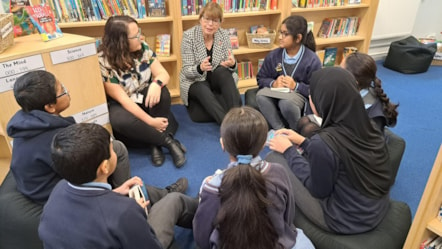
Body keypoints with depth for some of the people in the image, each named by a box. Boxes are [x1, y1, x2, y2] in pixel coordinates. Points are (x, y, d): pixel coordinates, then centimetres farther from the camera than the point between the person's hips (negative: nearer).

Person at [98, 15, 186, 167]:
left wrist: (157, 84, -36)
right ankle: (168, 141, -22)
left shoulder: (143, 48, -9)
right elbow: (122, 99, -23)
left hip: (145, 98, 4)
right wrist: (150, 121, -28)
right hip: (121, 106, -3)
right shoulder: (104, 63, -22)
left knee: (162, 93, -29)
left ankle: (157, 144, -21)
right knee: (120, 120, -37)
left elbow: (163, 74, -10)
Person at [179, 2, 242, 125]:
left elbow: (231, 67, -7)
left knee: (223, 71, -30)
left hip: (217, 80, 2)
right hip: (194, 82, -2)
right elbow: (187, 71, -16)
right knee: (203, 90, -35)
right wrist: (200, 68, -39)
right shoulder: (189, 36, -14)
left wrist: (232, 64, -32)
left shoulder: (224, 35, -6)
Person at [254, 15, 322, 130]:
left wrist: (296, 86, -21)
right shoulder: (273, 55, 2)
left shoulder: (312, 60, -8)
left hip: (299, 94, -3)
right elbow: (261, 79, 8)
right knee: (261, 95, -31)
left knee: (286, 103, -39)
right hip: (276, 92, 4)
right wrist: (273, 83, -13)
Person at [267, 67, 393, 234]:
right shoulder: (366, 126, -8)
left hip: (345, 220, -7)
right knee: (306, 155, 19)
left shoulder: (324, 141, -30)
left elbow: (318, 190, -15)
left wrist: (289, 151, -6)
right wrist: (303, 142, 10)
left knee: (274, 158, -1)